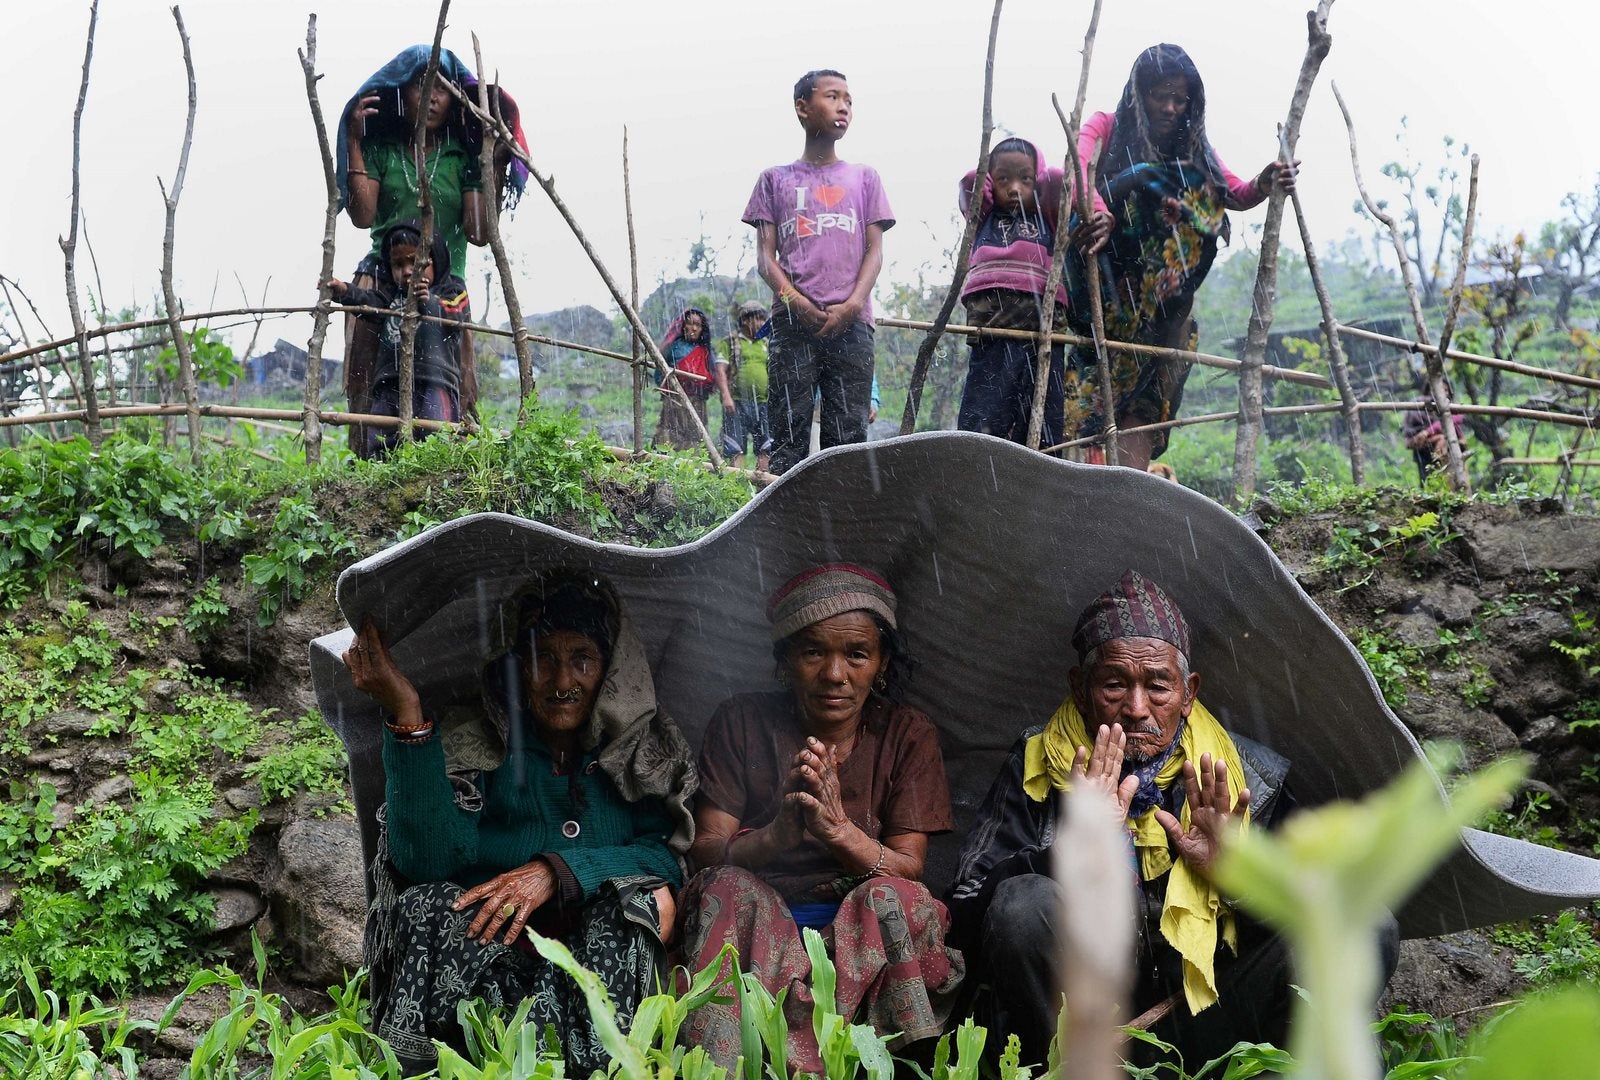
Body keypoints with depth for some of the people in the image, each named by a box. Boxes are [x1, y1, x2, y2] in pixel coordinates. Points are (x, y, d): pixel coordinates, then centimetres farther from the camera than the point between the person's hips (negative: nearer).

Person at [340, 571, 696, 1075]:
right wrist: (406, 712, -20)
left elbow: (670, 853, -4)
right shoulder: (474, 744, 1)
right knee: (427, 904, -28)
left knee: (652, 900, -28)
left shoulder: (647, 745, 6)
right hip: (485, 958, -1)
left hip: (610, 954, 1)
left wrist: (559, 870, -19)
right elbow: (427, 863, -13)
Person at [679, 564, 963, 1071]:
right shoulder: (742, 721, 1)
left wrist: (838, 827, -26)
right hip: (759, 917, 0)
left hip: (867, 926, 0)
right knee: (728, 889, -31)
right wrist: (777, 835, -29)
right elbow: (705, 851, -6)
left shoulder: (909, 737, 3)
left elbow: (909, 871, -5)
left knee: (892, 897, -31)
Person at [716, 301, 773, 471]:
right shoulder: (730, 342, 7)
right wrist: (726, 396, -14)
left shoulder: (766, 344, 20)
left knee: (766, 448, -1)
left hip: (763, 402, 5)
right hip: (737, 402, -5)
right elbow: (721, 371, -2)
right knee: (736, 449, -8)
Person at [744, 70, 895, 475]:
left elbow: (875, 251, 10)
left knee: (847, 437, -3)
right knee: (788, 437, -6)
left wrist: (852, 305, -8)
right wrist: (797, 302, -11)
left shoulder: (864, 178, 18)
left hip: (851, 324, 1)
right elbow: (765, 255, 7)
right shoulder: (776, 179, 15)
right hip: (793, 321, -1)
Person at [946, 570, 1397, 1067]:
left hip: (1204, 1020, 2)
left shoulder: (1254, 779, 4)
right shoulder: (1037, 768, -1)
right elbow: (969, 914, -10)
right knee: (1024, 904, -31)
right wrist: (1075, 848, -24)